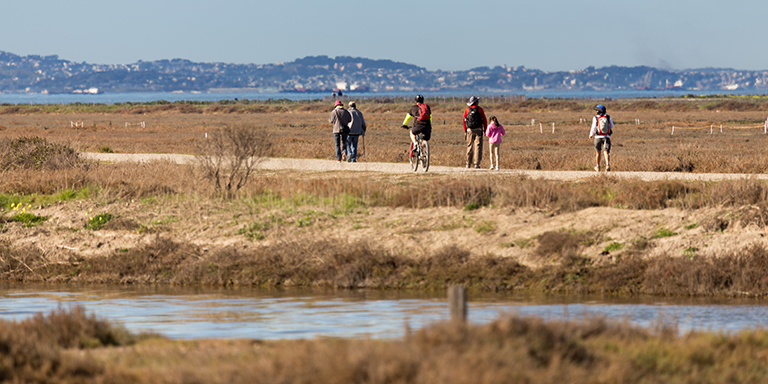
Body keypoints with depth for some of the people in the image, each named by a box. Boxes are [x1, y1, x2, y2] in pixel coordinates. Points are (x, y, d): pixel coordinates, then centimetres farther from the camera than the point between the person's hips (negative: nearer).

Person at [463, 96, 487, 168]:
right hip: (478, 130, -3)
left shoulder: (467, 109, 4)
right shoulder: (479, 109, -3)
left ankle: (468, 164, 14)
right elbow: (484, 121, -2)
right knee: (478, 147, -4)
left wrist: (465, 131, 14)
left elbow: (464, 121, 5)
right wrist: (485, 130, 9)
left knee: (469, 147, 12)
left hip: (469, 130, 3)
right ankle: (476, 164, -13)